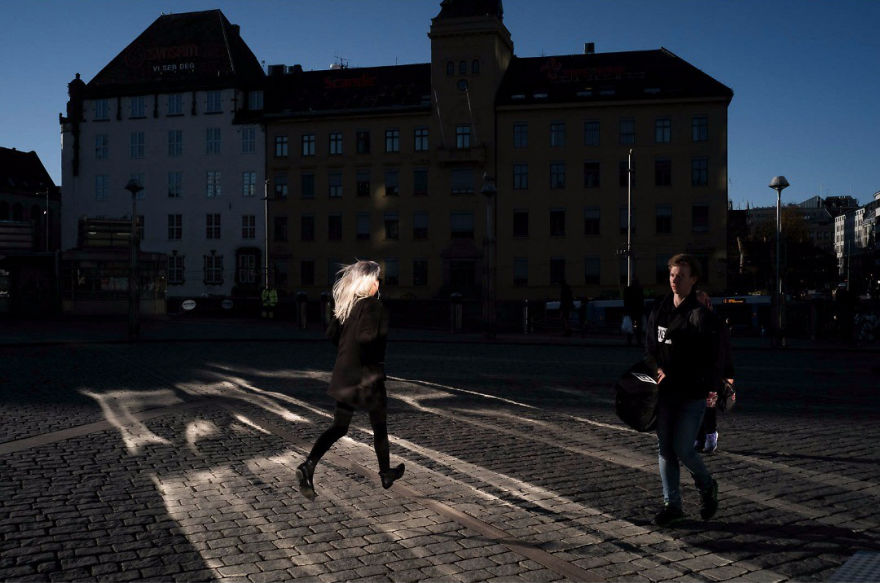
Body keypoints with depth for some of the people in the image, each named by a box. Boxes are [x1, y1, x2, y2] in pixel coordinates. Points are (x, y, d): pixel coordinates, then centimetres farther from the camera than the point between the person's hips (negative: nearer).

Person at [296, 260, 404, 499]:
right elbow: (367, 336, -29)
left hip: (344, 375, 7)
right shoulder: (373, 306, -16)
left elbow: (331, 333, 11)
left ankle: (308, 465, -10)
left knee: (338, 427, 9)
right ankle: (386, 474, 28)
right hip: (367, 375, -6)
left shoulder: (345, 305, 7)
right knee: (379, 427, 13)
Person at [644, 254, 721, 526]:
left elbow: (707, 361, -11)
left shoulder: (701, 315, -9)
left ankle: (707, 486, 24)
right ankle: (672, 504, 18)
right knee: (665, 449, 6)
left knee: (682, 449, -6)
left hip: (692, 394, -5)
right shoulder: (659, 310, 9)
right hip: (665, 393, 5)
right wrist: (658, 369, -5)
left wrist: (673, 376, -15)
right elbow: (649, 348, 14)